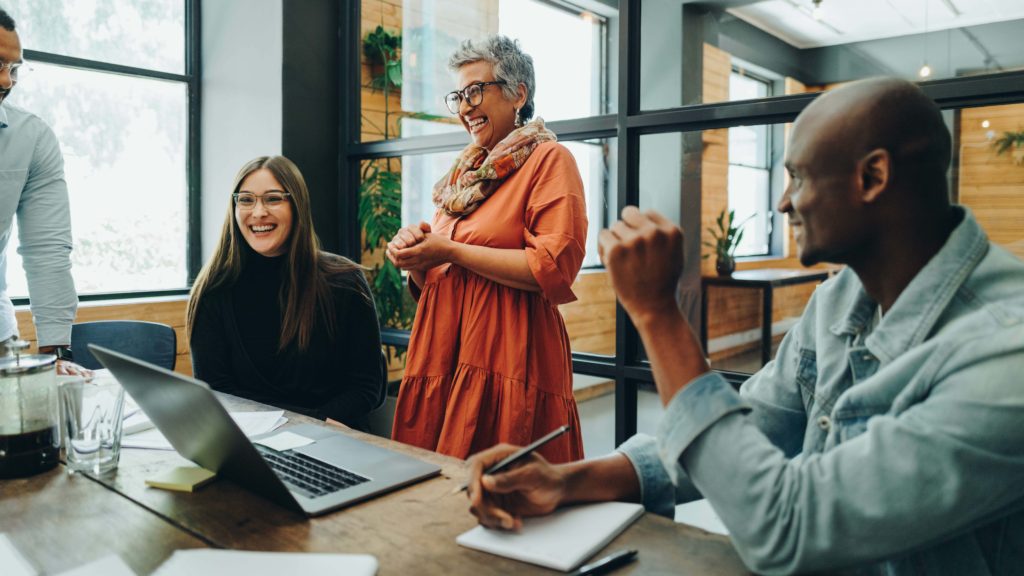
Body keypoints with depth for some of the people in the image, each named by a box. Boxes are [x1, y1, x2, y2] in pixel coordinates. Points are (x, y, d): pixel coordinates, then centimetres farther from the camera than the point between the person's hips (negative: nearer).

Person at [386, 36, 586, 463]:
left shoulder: (548, 159, -2)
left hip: (508, 359, -6)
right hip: (443, 356, 7)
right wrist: (416, 257, 1)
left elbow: (554, 268, -16)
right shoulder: (465, 171, 19)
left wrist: (451, 251, -11)